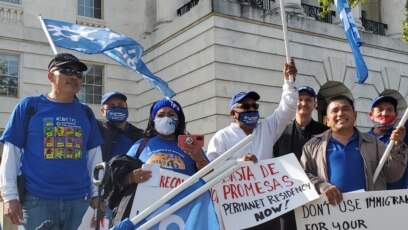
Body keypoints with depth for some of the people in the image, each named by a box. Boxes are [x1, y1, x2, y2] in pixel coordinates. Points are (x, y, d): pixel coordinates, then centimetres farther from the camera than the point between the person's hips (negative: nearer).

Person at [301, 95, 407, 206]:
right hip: (330, 208, -1)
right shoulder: (313, 145, 11)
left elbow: (392, 176, 11)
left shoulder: (373, 143, 15)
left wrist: (396, 147, -2)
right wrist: (321, 186, -12)